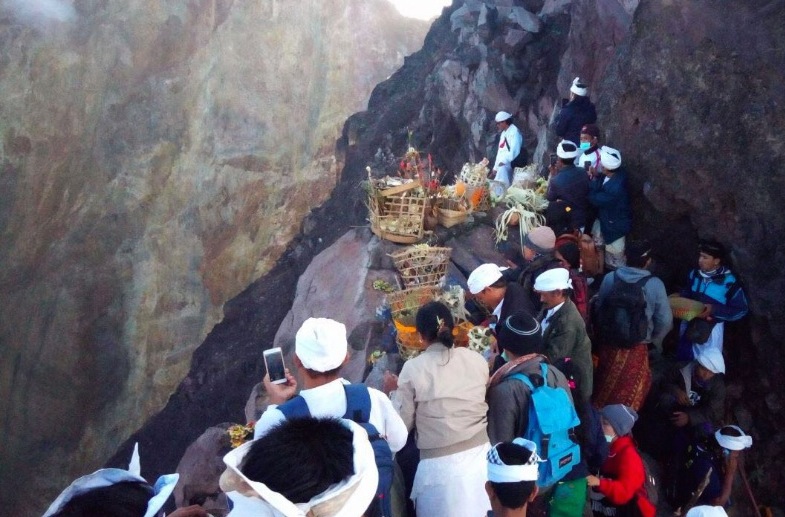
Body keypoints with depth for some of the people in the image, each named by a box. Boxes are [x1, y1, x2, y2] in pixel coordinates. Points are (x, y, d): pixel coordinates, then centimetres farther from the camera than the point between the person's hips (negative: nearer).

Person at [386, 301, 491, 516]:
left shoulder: (413, 369, -11)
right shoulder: (477, 360, -3)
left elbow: (403, 423, -3)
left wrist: (395, 390, 14)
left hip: (440, 466, -3)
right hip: (479, 456, 3)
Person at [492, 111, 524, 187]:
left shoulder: (514, 132, -8)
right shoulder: (503, 133, 18)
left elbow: (514, 151, -18)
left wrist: (504, 161, -23)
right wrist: (495, 167, 12)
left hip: (511, 164, -8)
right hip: (502, 164, 8)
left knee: (502, 168, -34)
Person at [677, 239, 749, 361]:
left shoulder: (728, 281, -18)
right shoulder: (694, 274, -5)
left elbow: (741, 309, -15)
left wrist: (714, 310, -24)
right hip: (689, 324, 4)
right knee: (684, 359, 20)